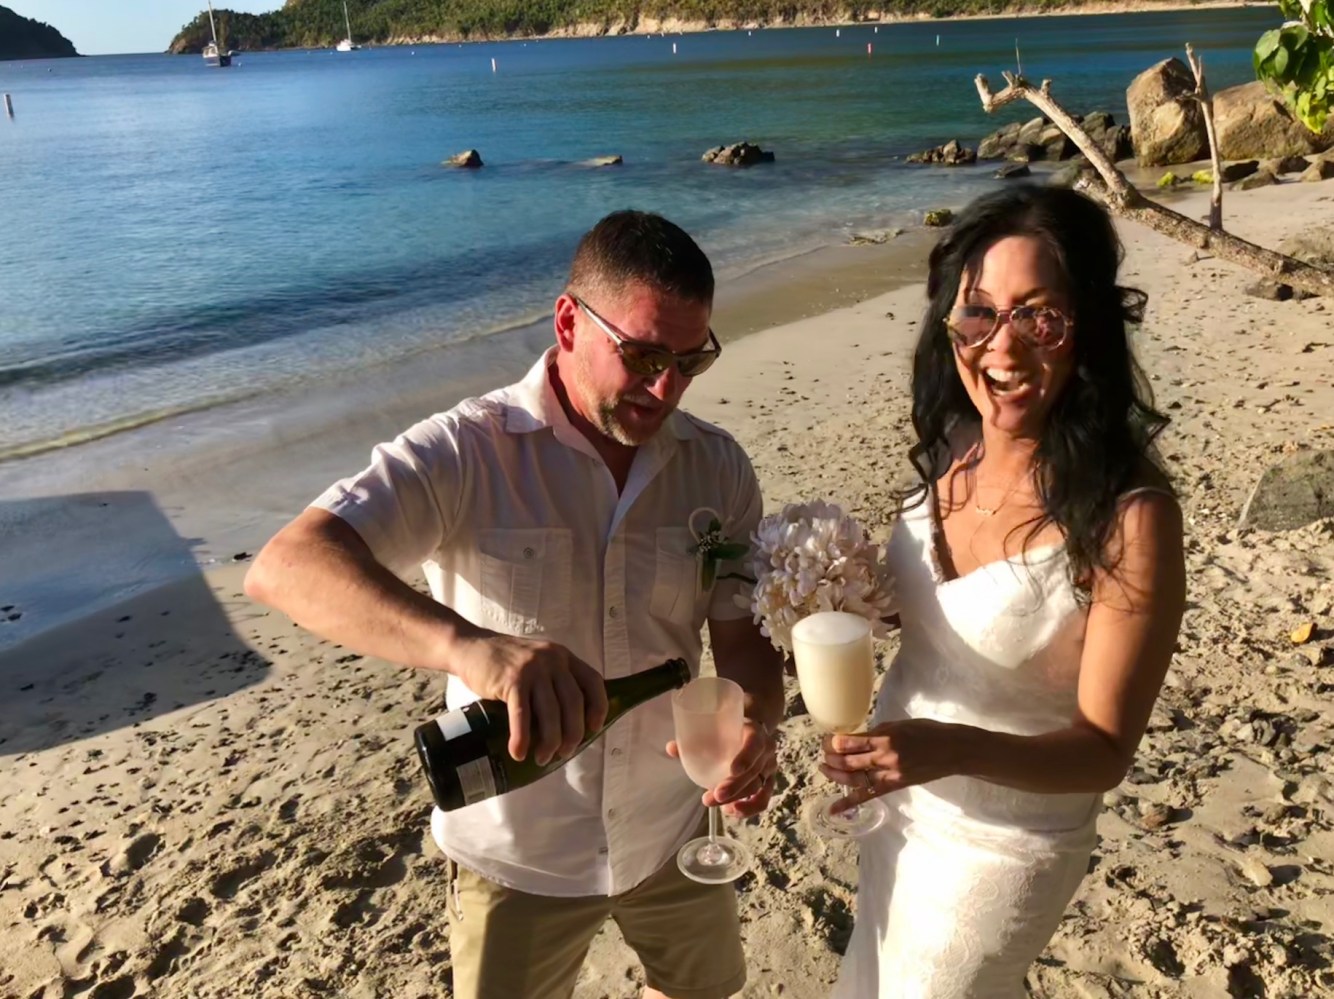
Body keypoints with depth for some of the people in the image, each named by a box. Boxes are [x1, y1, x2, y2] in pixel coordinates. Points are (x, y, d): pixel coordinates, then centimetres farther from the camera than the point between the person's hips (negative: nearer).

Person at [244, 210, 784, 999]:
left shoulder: (718, 467, -7)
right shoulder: (466, 452, -21)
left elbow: (745, 636, -4)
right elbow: (287, 567, -34)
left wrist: (757, 727, -28)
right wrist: (468, 644, -51)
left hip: (676, 829, 4)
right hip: (518, 853, -3)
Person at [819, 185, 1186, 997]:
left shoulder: (1129, 515, -28)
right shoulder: (959, 445, -9)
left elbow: (1105, 749, -23)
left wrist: (955, 748, -39)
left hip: (1000, 847, -7)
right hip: (903, 806, 7)